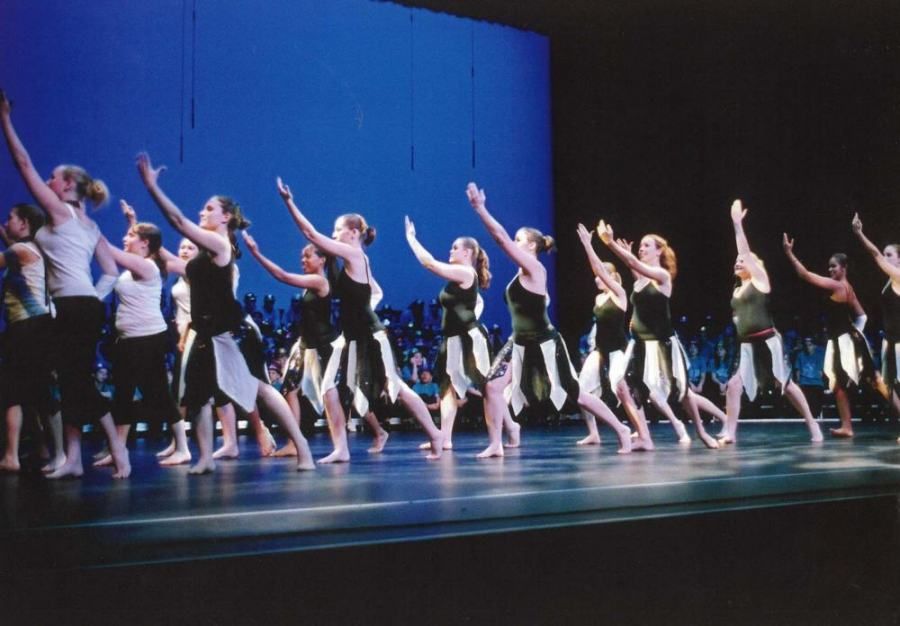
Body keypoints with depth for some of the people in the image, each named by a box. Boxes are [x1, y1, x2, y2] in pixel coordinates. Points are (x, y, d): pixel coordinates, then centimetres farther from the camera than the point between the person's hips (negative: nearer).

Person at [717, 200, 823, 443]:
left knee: (785, 384, 3)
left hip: (767, 342, -6)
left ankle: (812, 424, 16)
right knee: (733, 384, -9)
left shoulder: (760, 279, -1)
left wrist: (737, 223, -9)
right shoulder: (737, 290, 17)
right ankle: (729, 432, -6)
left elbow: (746, 251, -8)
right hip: (746, 345, 6)